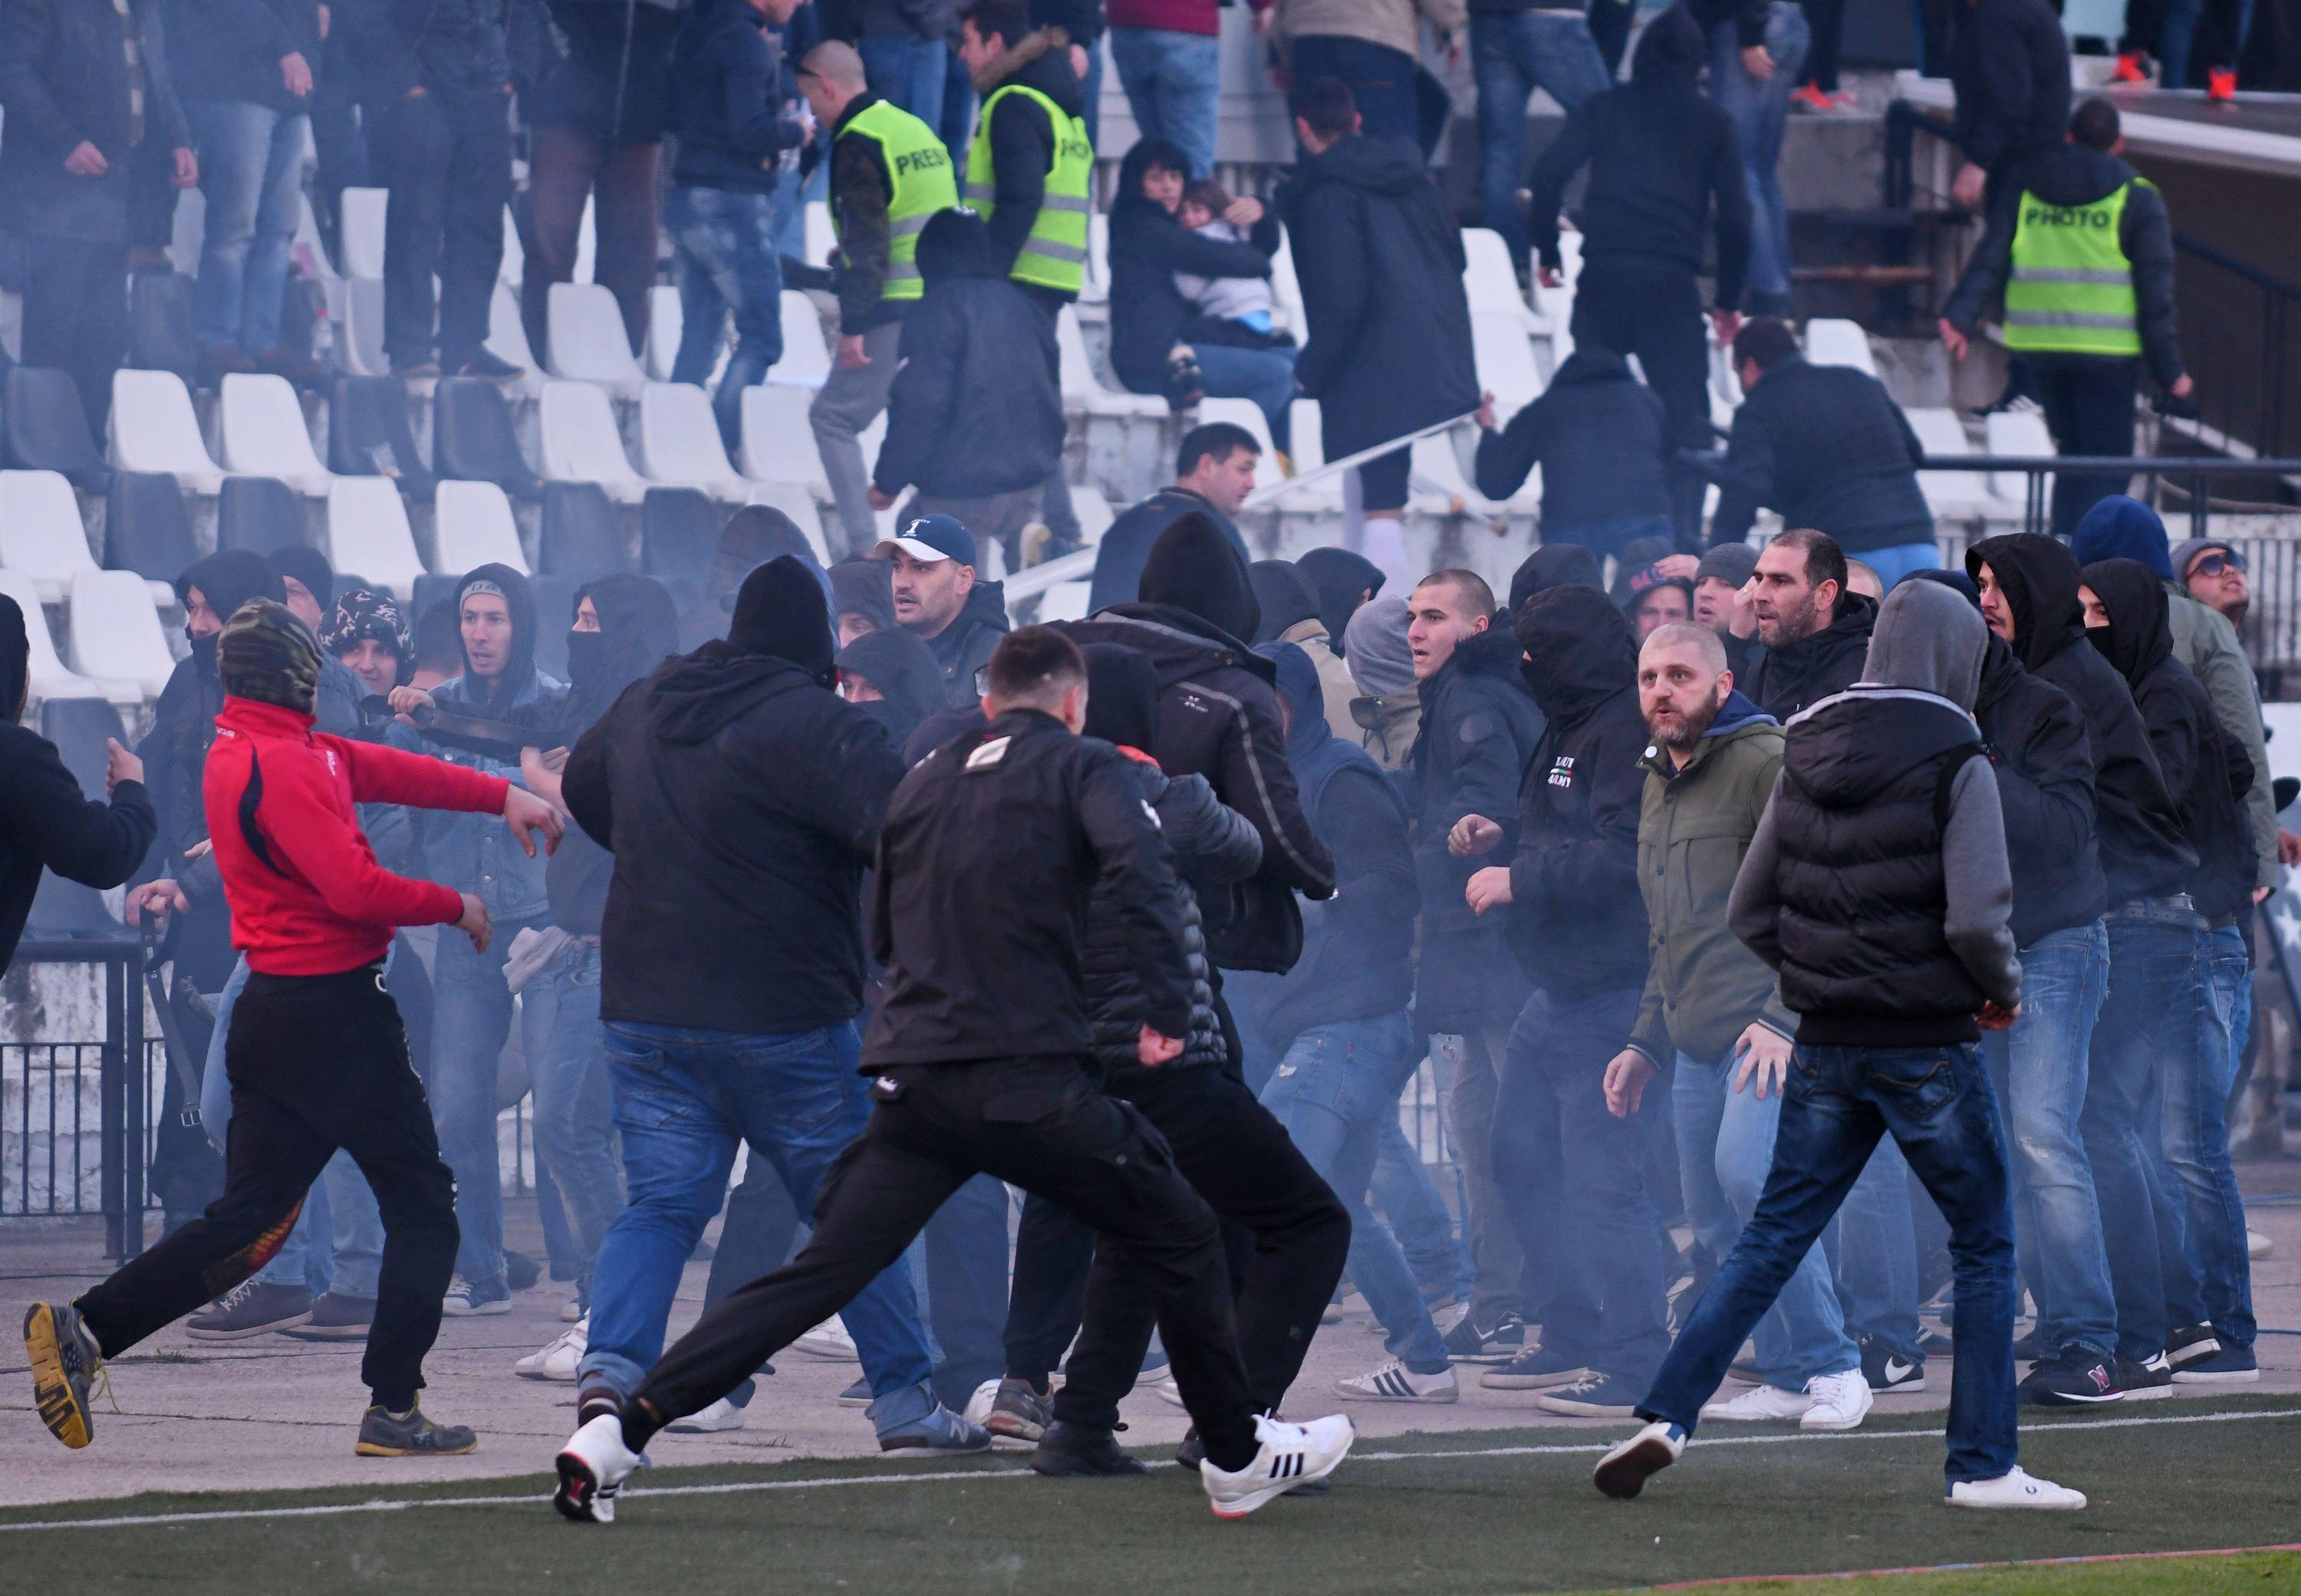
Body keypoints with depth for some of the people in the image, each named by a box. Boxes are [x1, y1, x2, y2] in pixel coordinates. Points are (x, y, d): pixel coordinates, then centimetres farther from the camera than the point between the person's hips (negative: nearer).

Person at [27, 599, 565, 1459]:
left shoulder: (240, 752, 12)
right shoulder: (283, 766, -18)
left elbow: (388, 770, 18)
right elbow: (355, 888, -24)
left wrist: (501, 794, 18)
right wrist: (454, 907, -9)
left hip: (270, 1005, 9)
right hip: (334, 1010, -9)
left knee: (250, 1215, 10)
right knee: (422, 1203, 2)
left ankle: (83, 1327, 0)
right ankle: (394, 1410, 1)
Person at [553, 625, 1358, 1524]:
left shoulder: (925, 781, 20)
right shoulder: (1083, 767, 3)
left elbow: (882, 934, 28)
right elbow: (1139, 869, -17)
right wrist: (1169, 1005, -16)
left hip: (912, 1082, 5)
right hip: (1029, 1077, -5)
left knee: (815, 1276, 3)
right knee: (1178, 1238, 14)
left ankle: (621, 1431, -9)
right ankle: (1238, 1456, 21)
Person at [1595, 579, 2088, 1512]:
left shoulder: (1805, 760, 6)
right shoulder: (1954, 765, -11)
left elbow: (1748, 914, 9)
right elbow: (1977, 921, -19)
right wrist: (2005, 989, 0)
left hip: (1827, 1049, 5)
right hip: (1927, 1046, -5)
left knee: (1773, 1236, 11)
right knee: (1984, 1246, 8)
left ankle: (1667, 1416, -1)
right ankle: (1982, 1465, 8)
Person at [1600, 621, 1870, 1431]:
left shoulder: (1767, 764, -8)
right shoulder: (1658, 785, 20)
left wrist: (1784, 1016, -20)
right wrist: (1645, 1042, 24)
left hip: (1771, 1029, -9)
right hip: (1694, 1043, 9)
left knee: (1748, 1174, -25)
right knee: (1717, 1225, 5)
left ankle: (1835, 1365, -16)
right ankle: (1789, 1377, 14)